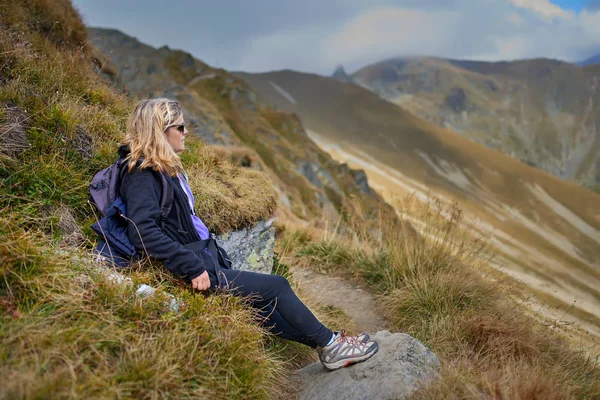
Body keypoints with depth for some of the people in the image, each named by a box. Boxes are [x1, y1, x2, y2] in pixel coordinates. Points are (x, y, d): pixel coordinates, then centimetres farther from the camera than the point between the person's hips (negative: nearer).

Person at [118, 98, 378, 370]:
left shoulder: (164, 170, 14)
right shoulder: (142, 176, -17)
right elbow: (144, 233, -29)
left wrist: (217, 256, 12)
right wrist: (193, 268, -29)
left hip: (205, 261, 9)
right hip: (198, 273, -9)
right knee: (277, 287, -4)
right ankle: (329, 344, 11)